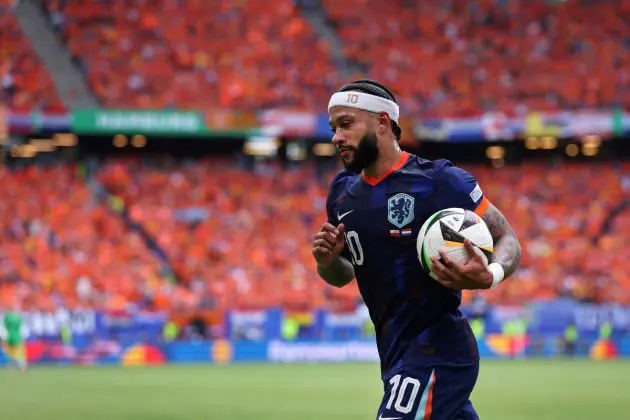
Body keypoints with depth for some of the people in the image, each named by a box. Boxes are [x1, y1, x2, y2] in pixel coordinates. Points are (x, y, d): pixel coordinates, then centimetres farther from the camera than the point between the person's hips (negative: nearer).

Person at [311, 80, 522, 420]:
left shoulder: (440, 181, -11)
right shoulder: (343, 191, 9)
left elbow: (507, 239, -6)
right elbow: (342, 275, 21)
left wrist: (489, 275, -28)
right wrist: (327, 262, -3)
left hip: (437, 352, -8)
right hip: (395, 354, 8)